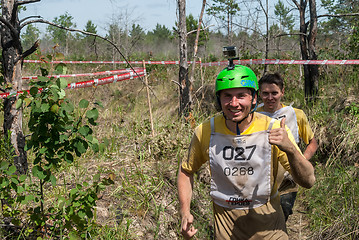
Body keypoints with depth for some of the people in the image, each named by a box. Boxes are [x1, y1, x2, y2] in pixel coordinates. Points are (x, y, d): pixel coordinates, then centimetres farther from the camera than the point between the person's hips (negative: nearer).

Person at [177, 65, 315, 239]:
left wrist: (290, 149, -38)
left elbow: (308, 182, -19)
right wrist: (185, 212, -6)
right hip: (225, 224, 1)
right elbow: (186, 171, 7)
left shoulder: (273, 129, -16)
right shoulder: (205, 132, -11)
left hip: (267, 225, -1)